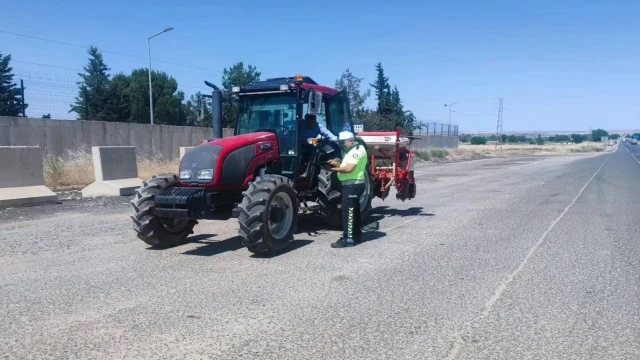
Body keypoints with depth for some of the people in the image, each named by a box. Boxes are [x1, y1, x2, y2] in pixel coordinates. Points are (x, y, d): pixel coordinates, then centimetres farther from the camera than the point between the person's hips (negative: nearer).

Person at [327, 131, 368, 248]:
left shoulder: (357, 150, -14)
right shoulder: (354, 150, 19)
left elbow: (349, 168, -23)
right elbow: (347, 165, 20)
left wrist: (334, 169, -13)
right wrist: (337, 163, 4)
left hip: (353, 184, -11)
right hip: (352, 185, 11)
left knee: (348, 211, -11)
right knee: (353, 211, 15)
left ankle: (349, 239, -10)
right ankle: (356, 235, 24)